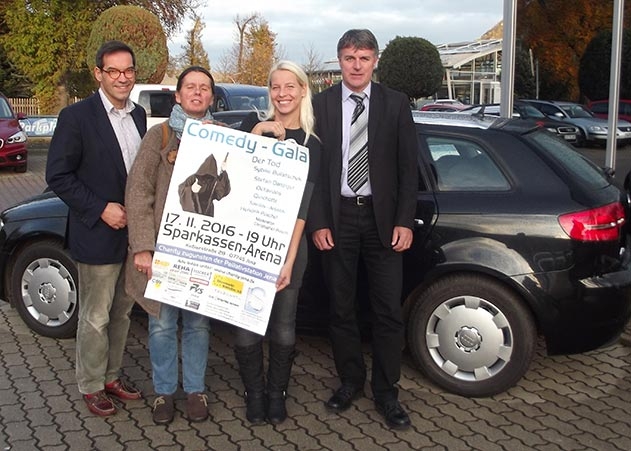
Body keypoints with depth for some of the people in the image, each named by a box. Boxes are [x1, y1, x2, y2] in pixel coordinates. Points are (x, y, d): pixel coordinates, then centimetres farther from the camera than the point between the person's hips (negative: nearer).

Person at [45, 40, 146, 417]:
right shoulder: (77, 116, -11)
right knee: (95, 318, 5)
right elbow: (58, 176, -12)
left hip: (134, 233, 6)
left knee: (122, 313, 17)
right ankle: (92, 387, 22)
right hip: (98, 235, -6)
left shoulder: (139, 115, 8)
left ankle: (112, 376, 33)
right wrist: (101, 209, -18)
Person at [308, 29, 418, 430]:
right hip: (338, 216, 1)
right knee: (342, 307, 10)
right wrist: (318, 223, -5)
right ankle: (350, 381, 26)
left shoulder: (396, 104, 2)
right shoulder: (321, 104, 1)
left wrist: (404, 221, -5)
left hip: (383, 218, 0)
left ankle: (386, 391, 16)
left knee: (388, 310, 2)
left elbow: (408, 168, 2)